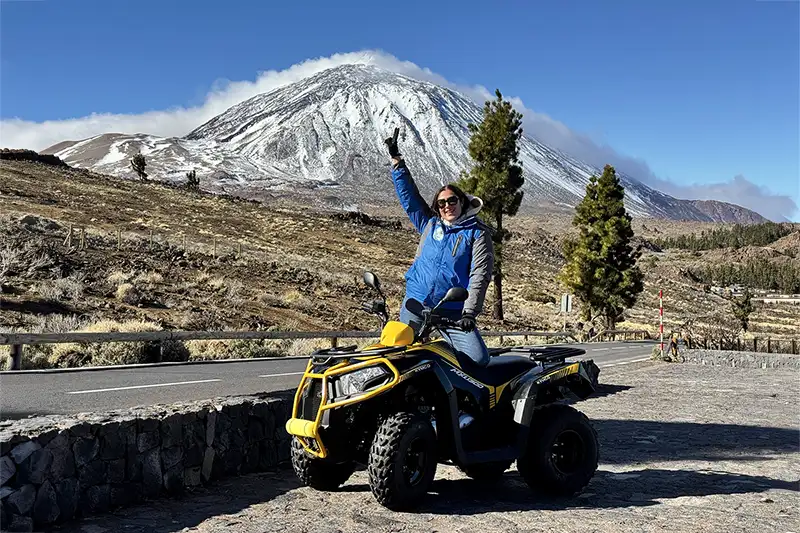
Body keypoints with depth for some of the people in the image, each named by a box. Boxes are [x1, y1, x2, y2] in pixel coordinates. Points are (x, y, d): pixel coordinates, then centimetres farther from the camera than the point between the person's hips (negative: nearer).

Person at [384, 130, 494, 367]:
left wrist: (470, 312, -20)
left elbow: (480, 274, -10)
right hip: (415, 303, 3)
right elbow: (407, 193, 13)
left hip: (454, 312, -3)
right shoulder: (429, 224, 12)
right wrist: (396, 159, 8)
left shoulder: (477, 233, 0)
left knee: (478, 360, -16)